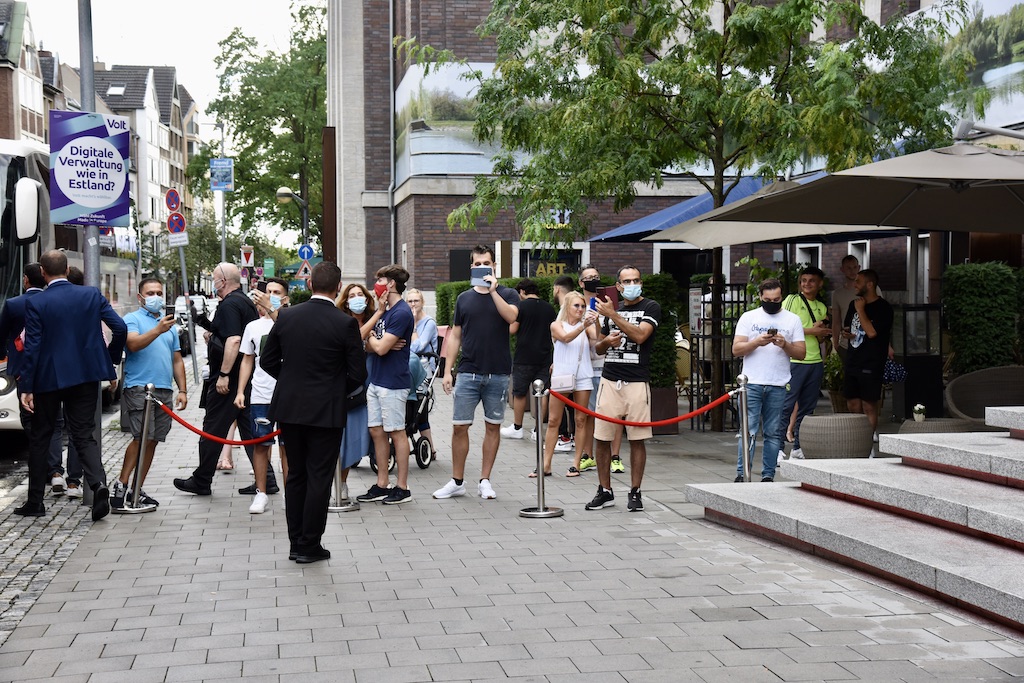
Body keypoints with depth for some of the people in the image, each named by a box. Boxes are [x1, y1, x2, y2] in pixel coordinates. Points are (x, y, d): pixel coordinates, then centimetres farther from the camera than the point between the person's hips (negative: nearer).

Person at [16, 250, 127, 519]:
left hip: (48, 377, -2)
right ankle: (98, 483, -19)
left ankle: (35, 502, 17)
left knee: (39, 438, 12)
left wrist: (26, 388, -6)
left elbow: (32, 348, -10)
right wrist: (111, 359, 12)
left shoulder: (36, 303, -8)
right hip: (86, 376, 2)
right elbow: (120, 328, -4)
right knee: (84, 435, 6)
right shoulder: (92, 295, 0)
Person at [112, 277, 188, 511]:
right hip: (139, 387, -6)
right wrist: (158, 330, -28)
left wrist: (182, 390, 14)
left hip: (164, 390, 6)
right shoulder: (132, 319, 3)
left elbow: (177, 360, 23)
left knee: (153, 441, 5)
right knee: (142, 438, -16)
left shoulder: (169, 324, 22)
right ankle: (120, 486, -11)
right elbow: (133, 344, -17)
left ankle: (137, 490, 10)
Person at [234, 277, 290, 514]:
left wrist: (269, 308, -38)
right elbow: (247, 361, 15)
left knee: (287, 445, 3)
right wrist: (240, 391, 8)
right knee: (260, 444, 5)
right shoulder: (253, 326, 11)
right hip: (260, 395, 3)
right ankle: (261, 494, 12)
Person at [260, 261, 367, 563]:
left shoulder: (286, 316, -1)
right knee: (319, 478, 4)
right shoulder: (345, 324, -12)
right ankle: (310, 546, 8)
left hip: (290, 407, 4)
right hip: (326, 411, -4)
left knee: (296, 475, 15)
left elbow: (267, 361, 6)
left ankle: (295, 542, 20)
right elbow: (357, 374, -8)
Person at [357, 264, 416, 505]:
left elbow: (380, 347, -20)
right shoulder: (385, 311, 15)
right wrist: (382, 344, -10)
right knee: (377, 431, 10)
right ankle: (381, 485, 17)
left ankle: (402, 488, 6)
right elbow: (369, 347, 11)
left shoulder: (401, 313, -15)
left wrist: (372, 339, 1)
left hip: (392, 383, -9)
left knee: (396, 433, -2)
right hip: (376, 381, 9)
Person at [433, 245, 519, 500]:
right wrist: (447, 370, 6)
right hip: (468, 372, 2)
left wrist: (493, 290, -21)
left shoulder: (507, 294, 3)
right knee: (459, 427, -1)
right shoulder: (464, 298, 11)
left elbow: (511, 316, -18)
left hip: (498, 373, -2)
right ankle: (457, 482, 9)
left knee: (493, 426, 5)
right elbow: (455, 336, 12)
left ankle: (485, 480, 15)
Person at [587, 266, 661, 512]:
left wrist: (613, 315, -15)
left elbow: (640, 335, -15)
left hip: (637, 382, -4)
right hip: (609, 381, 4)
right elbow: (599, 348, 24)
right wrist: (607, 341, 2)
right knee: (601, 438, 1)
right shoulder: (611, 308, 17)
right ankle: (605, 491, 11)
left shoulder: (651, 307, 3)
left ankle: (635, 492, 8)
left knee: (637, 440, -1)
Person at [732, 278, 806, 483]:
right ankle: (742, 473, -4)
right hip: (752, 383, -1)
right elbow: (736, 350, 2)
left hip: (778, 386, 1)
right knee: (748, 431, -6)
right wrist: (757, 342, -14)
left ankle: (768, 475, 9)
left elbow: (801, 354, 7)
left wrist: (785, 345, -12)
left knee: (773, 433, 4)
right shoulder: (748, 318, 8)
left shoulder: (793, 320, 10)